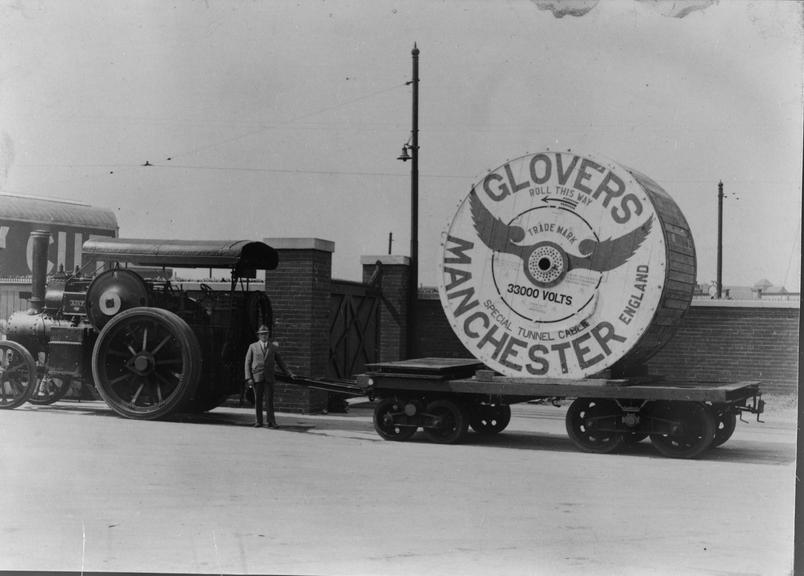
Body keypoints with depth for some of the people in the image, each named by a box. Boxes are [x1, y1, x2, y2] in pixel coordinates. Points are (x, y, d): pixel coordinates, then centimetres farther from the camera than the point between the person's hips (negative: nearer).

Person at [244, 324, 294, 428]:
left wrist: (289, 373, 6)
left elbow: (280, 361, 14)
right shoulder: (253, 346, 6)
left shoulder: (273, 347, 9)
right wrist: (248, 378, -6)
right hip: (257, 377, 0)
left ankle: (271, 421, -2)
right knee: (258, 400, 1)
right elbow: (248, 363, 4)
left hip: (269, 377, 0)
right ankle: (259, 421, 9)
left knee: (269, 400, -6)